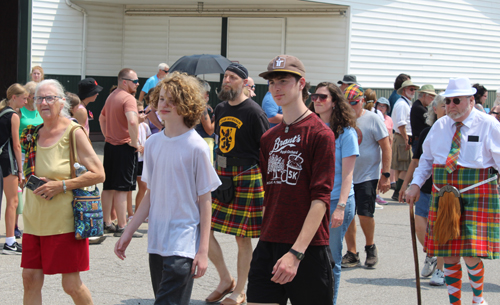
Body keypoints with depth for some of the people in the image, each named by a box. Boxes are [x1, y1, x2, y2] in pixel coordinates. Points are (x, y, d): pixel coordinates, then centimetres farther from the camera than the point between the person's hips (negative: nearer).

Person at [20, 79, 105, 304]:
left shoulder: (74, 133, -8)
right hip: (34, 221, 6)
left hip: (64, 223, -6)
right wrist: (33, 184, 6)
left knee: (71, 285, -1)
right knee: (30, 279, 2)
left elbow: (98, 174, -11)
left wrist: (61, 185, -17)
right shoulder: (33, 134, 10)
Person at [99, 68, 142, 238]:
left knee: (108, 187, 14)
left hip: (110, 145, 9)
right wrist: (134, 141, -21)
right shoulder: (128, 98, -16)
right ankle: (122, 227, -4)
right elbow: (132, 121, -33)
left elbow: (102, 118, 29)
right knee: (121, 189, -6)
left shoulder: (111, 97, 14)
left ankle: (106, 223, 22)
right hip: (124, 147, -9)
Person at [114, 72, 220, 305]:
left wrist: (203, 251, -10)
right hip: (156, 242, 6)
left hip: (184, 244, -6)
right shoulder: (152, 144, 7)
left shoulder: (196, 147, -8)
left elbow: (205, 200, -6)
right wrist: (128, 233, 10)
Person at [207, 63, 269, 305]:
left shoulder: (253, 112, -9)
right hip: (220, 176, 7)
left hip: (247, 178, -7)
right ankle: (225, 279, 18)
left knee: (242, 237, 0)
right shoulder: (220, 109, 11)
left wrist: (265, 182, -10)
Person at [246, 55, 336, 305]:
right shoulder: (268, 138, 13)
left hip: (308, 248, -5)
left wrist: (296, 253, -20)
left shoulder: (320, 134, -7)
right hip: (267, 246, 5)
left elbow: (320, 199, -13)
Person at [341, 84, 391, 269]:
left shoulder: (372, 119, -5)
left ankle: (370, 247, 16)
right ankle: (351, 254, 13)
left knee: (365, 214, -8)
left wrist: (385, 175, -9)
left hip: (368, 176, -4)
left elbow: (386, 148, -4)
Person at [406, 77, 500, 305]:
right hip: (443, 196, 5)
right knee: (448, 254, 6)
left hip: (476, 195, -4)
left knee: (471, 255, -10)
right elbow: (426, 158, 20)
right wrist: (416, 184, 8)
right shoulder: (440, 126, 11)